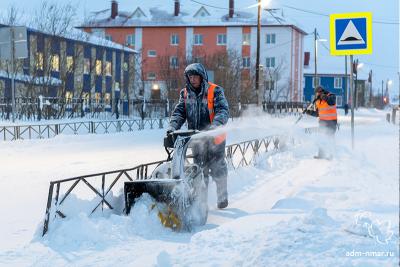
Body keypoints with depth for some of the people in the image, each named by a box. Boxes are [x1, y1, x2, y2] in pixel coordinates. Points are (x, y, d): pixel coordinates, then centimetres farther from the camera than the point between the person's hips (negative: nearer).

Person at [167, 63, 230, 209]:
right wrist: (173, 126, -16)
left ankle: (222, 197, 16)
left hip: (214, 137, -4)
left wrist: (216, 125, -32)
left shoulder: (215, 91, -4)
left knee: (217, 168, 2)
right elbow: (179, 112, 3)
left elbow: (223, 110, -13)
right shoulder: (185, 93, 9)